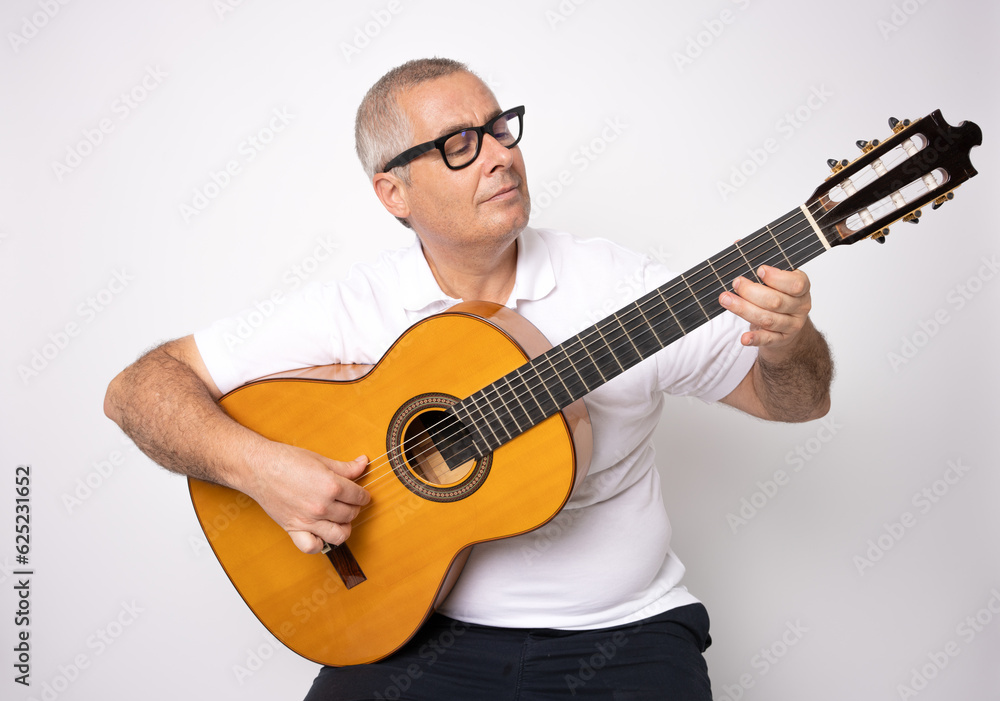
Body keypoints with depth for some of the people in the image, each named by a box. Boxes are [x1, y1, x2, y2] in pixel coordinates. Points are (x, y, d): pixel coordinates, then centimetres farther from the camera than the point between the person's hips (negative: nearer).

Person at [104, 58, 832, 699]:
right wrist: (254, 464, -23)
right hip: (419, 627, 0)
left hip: (622, 632, 1)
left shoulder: (619, 284, -4)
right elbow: (139, 386, -5)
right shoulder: (349, 311, -5)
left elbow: (796, 400, 1)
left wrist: (785, 344, -23)